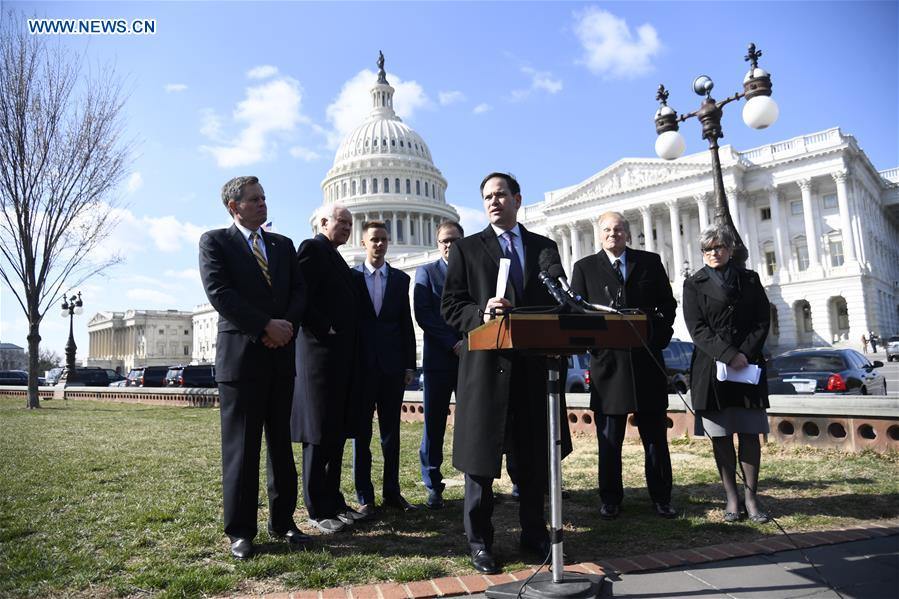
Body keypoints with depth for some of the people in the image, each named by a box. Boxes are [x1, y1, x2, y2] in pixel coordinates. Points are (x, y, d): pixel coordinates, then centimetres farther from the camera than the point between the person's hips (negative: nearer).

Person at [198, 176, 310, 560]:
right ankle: (240, 530, 13)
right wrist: (267, 325, -16)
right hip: (240, 354, -4)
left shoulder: (283, 245, 16)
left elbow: (299, 291, 9)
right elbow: (219, 293, -11)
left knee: (282, 442, 9)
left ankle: (282, 520, 19)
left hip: (281, 355, 5)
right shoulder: (214, 242, 2)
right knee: (241, 446, 2)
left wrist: (287, 325, -10)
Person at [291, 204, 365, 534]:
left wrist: (348, 342, 11)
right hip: (320, 354, -9)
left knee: (336, 434, 13)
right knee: (319, 435, -1)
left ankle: (334, 502, 23)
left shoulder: (335, 258, 21)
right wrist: (326, 330, -15)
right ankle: (318, 511, 9)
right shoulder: (312, 248, -6)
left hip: (341, 358, 9)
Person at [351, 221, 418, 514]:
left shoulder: (400, 279, 9)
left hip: (392, 366, 2)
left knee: (391, 431, 8)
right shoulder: (350, 277, 2)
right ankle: (364, 495, 12)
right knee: (361, 432, 4)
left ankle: (392, 491, 18)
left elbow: (406, 324, 8)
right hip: (361, 366, -2)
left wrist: (409, 365, 3)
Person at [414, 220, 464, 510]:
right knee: (434, 424, 1)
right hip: (439, 358, -1)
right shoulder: (426, 272, 7)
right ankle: (433, 487, 11)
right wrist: (453, 344, -12)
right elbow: (423, 315, -4)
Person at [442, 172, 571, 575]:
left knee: (535, 456, 10)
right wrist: (481, 313, -18)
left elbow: (557, 301, 13)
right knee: (481, 456, 4)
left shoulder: (545, 247, 15)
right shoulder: (467, 248, 6)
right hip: (487, 364, -2)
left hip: (535, 363, 3)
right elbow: (450, 306, 0)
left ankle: (534, 535, 27)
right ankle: (479, 541, 18)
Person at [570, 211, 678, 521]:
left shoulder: (650, 262, 10)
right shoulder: (585, 267, 6)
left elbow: (667, 304, 11)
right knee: (609, 438, 5)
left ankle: (661, 497, 22)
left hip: (647, 358, 2)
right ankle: (610, 499, 17)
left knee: (655, 435, 10)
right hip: (607, 360, -1)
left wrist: (659, 336, -2)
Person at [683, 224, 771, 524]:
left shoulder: (749, 280, 12)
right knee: (720, 436, 1)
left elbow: (762, 322, 5)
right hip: (712, 368, -2)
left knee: (750, 433, 3)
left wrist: (745, 355, -9)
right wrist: (729, 356, -15)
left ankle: (751, 497, 10)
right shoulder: (694, 285, 5)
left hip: (749, 365, 2)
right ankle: (732, 498, 9)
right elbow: (697, 329, -5)